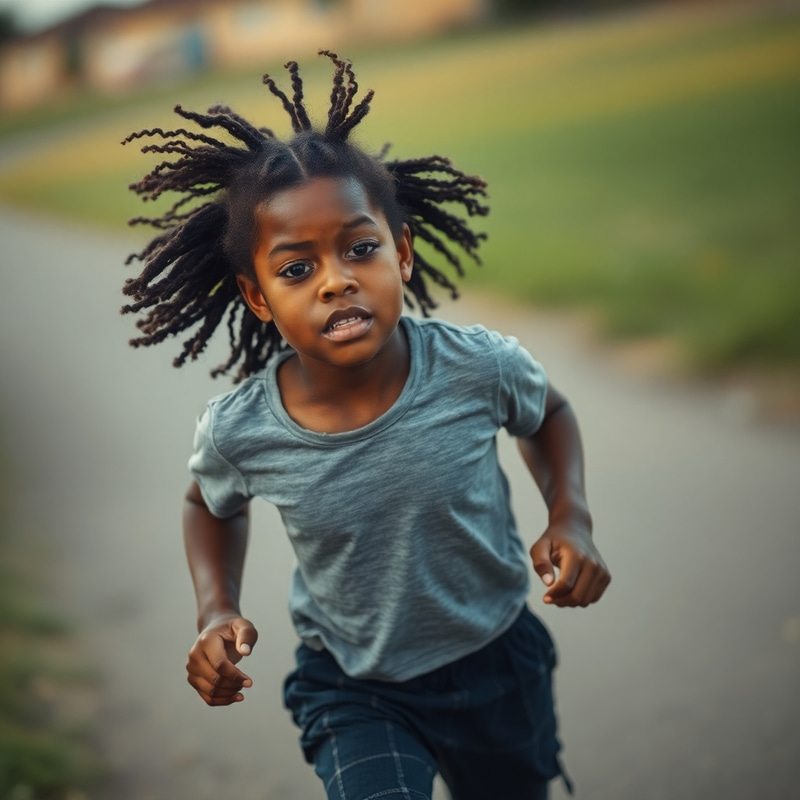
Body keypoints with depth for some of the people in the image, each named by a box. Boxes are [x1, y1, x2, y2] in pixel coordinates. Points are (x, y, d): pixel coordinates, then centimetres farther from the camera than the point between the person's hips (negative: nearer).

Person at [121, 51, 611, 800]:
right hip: (353, 688, -1)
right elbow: (212, 505, 3)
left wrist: (570, 518, -14)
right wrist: (216, 610, -12)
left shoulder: (480, 367, -23)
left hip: (497, 657, 2)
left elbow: (548, 414, 1)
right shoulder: (236, 433, -22)